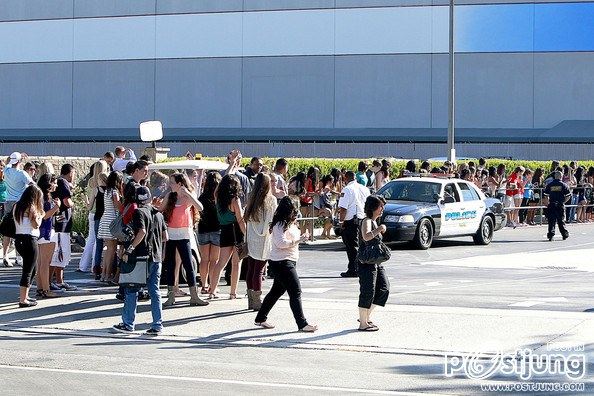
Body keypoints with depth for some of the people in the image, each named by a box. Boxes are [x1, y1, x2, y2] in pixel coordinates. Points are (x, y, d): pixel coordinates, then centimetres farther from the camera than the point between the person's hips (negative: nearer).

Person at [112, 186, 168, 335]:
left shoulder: (139, 212, -7)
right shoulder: (158, 214, 12)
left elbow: (142, 231, -22)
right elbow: (165, 237, 12)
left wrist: (130, 249, -19)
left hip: (141, 257, -6)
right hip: (156, 257, 6)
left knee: (131, 290, 3)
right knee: (154, 291, 8)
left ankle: (128, 324, 5)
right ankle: (157, 325, 5)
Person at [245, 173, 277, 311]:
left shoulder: (251, 199, 3)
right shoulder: (271, 200, -8)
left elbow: (247, 219, 4)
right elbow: (272, 221, -8)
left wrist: (246, 238, 10)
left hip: (251, 239, 5)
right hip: (263, 241, -5)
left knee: (251, 269, 10)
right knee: (259, 270, -3)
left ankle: (251, 301, 15)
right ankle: (257, 301, -2)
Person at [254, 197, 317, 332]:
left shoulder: (290, 224, 14)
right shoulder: (281, 225, -16)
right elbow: (281, 243, -24)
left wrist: (302, 237, 5)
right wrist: (299, 240, -22)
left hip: (287, 261, 11)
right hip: (282, 262, -11)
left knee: (277, 291, 17)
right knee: (295, 292, -11)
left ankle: (260, 319, 27)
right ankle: (302, 324, -11)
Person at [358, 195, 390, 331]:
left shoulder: (374, 222, 15)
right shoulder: (367, 221, -15)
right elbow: (366, 237, -35)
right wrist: (380, 229, -29)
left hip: (376, 262, 10)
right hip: (367, 262, -10)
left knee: (384, 288, 9)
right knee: (367, 292, -5)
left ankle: (366, 316, 19)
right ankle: (363, 324, 3)